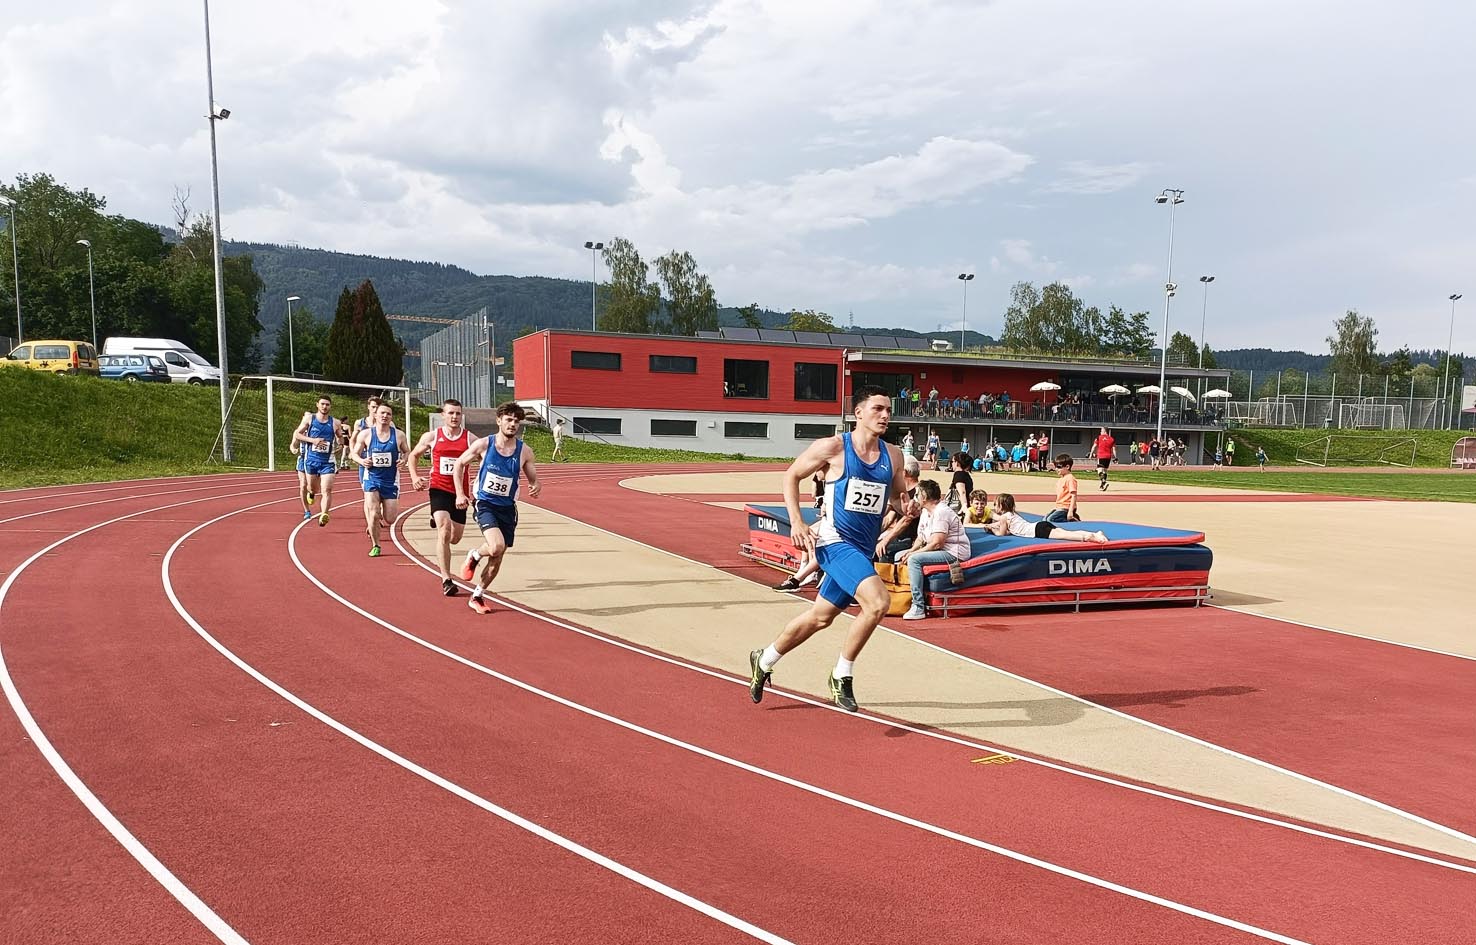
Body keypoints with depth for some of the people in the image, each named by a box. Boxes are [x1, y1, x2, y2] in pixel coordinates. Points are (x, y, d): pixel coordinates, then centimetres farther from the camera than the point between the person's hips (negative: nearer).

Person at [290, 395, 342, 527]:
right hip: (311, 460, 1)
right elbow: (296, 434, 0)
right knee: (313, 488, 17)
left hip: (327, 462, -1)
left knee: (326, 490, -17)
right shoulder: (309, 419, 1)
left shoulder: (335, 423, 2)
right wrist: (313, 440, -13)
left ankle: (323, 515, -24)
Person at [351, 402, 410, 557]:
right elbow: (355, 453, 6)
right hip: (372, 478, -1)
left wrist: (404, 460, -10)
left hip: (391, 480, 1)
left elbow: (407, 452, 12)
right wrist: (361, 460, -15)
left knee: (389, 519, 2)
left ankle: (373, 525, 38)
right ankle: (375, 546, 8)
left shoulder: (399, 435, -2)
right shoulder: (365, 434, -3)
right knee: (374, 514, -13)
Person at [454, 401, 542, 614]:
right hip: (485, 504, -3)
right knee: (497, 546, -27)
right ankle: (473, 556, 8)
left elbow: (534, 480, 5)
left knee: (497, 559, 8)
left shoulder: (524, 451, -4)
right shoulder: (483, 445, -8)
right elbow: (459, 464, 4)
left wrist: (536, 488, -19)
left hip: (507, 508, 3)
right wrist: (460, 493, -4)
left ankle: (477, 597, 29)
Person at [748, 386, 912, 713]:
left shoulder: (893, 456, 5)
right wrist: (796, 522, -9)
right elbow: (791, 476, 1)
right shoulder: (833, 447, -9)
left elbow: (898, 498, 19)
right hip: (835, 541, -7)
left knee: (820, 617, 17)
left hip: (864, 549, 7)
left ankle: (764, 661, 39)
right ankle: (842, 675, -6)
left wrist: (905, 507, -6)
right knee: (878, 601, -25)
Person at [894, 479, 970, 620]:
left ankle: (918, 608, -30)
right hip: (938, 551, 11)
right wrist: (911, 550, -6)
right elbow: (921, 538, 14)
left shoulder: (941, 512, -19)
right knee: (899, 555, 9)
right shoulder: (925, 512, 12)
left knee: (914, 559, -30)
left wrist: (913, 553, -17)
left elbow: (936, 544, -25)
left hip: (954, 553, -11)